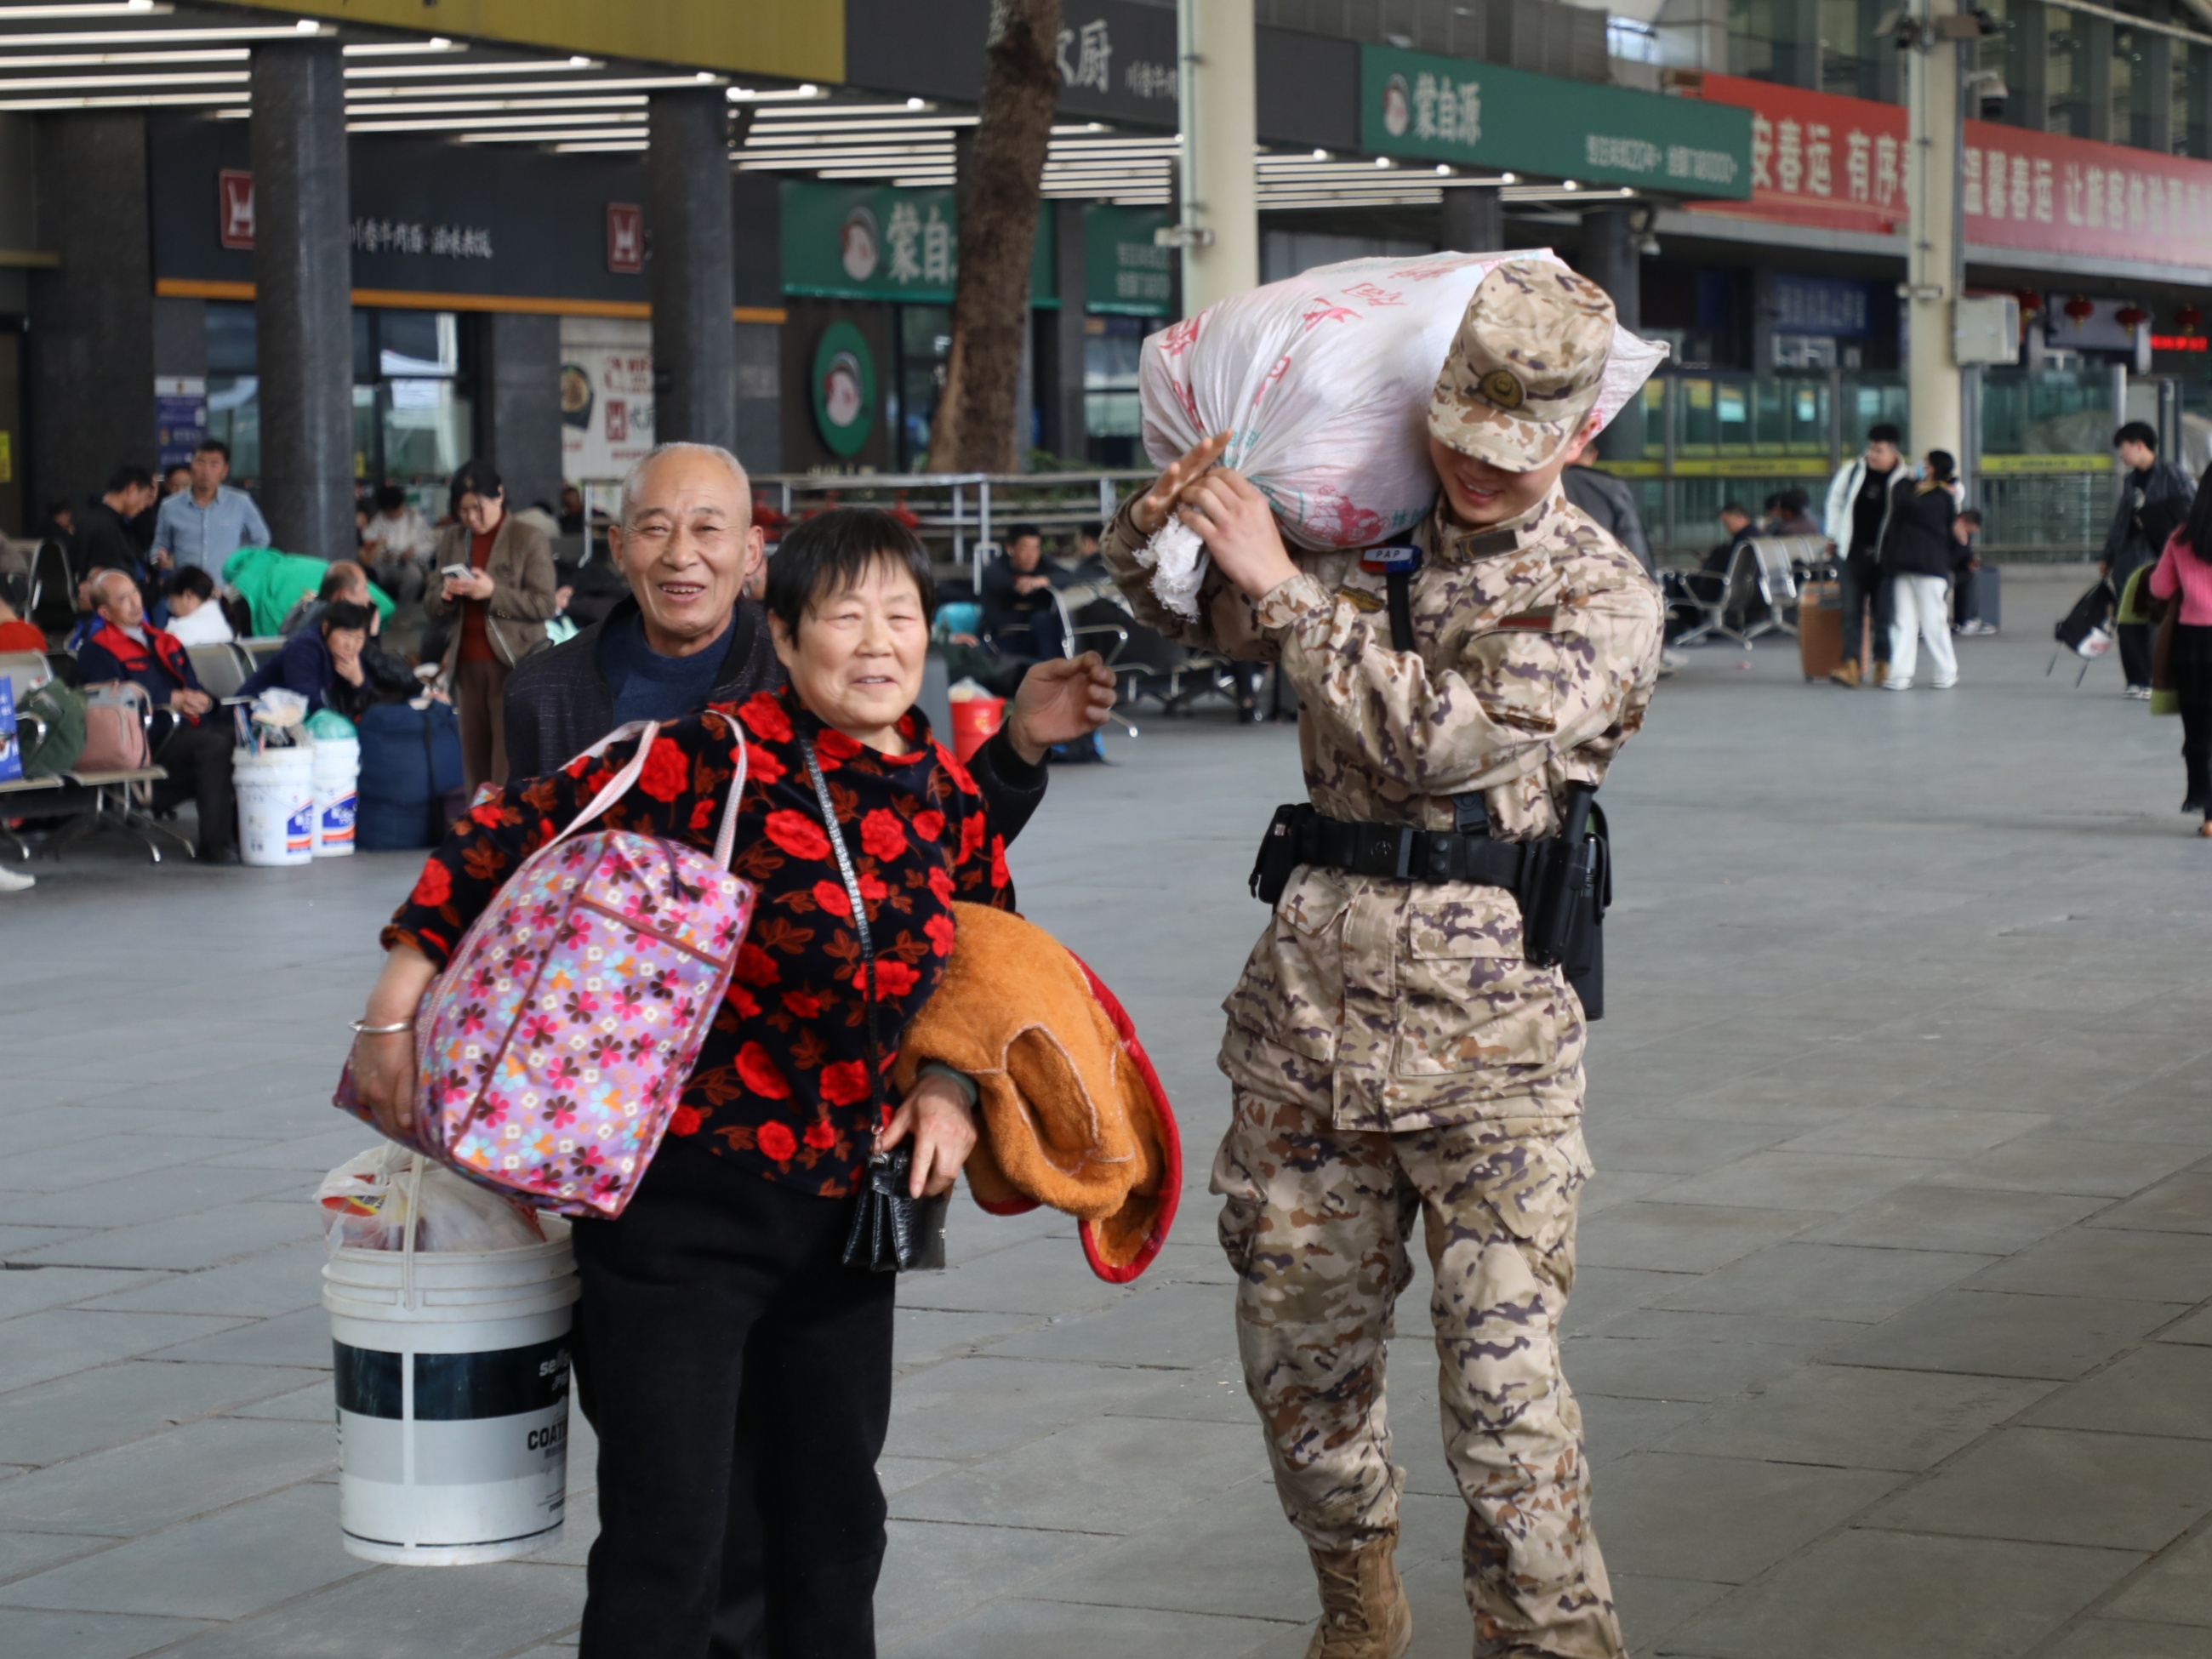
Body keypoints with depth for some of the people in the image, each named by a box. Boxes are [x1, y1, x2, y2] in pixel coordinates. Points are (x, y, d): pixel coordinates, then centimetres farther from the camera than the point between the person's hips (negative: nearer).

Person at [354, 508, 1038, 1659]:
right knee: (668, 1541, -4)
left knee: (833, 1528, 17)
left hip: (843, 1211, 6)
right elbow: (507, 839, -12)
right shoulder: (712, 759, -17)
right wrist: (400, 1009, -15)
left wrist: (953, 1089, 2)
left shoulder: (950, 800, 3)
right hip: (684, 1202, -6)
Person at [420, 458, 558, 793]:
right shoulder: (451, 539, 14)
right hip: (468, 665, 5)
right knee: (475, 765, 4)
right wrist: (445, 595, -8)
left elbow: (544, 605, -6)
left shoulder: (529, 539, -1)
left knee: (509, 769, -10)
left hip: (512, 665, -5)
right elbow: (430, 609, 16)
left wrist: (494, 592, -18)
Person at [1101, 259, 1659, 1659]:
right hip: (1311, 992, 5)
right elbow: (1193, 615, 25)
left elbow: (1446, 739, -18)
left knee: (1504, 1366, -11)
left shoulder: (1602, 596, -4)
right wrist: (1164, 521, 1)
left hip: (1485, 1027, -5)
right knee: (1300, 1342, 13)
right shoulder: (1361, 536, 10)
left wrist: (1283, 586, -15)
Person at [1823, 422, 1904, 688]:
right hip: (1852, 553, 2)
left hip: (1885, 556, -2)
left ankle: (1883, 664, 13)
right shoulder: (1853, 472, 4)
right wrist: (1834, 535, 15)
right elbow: (1835, 500, 18)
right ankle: (1850, 664, -8)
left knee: (1883, 612, 3)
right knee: (1852, 609, -3)